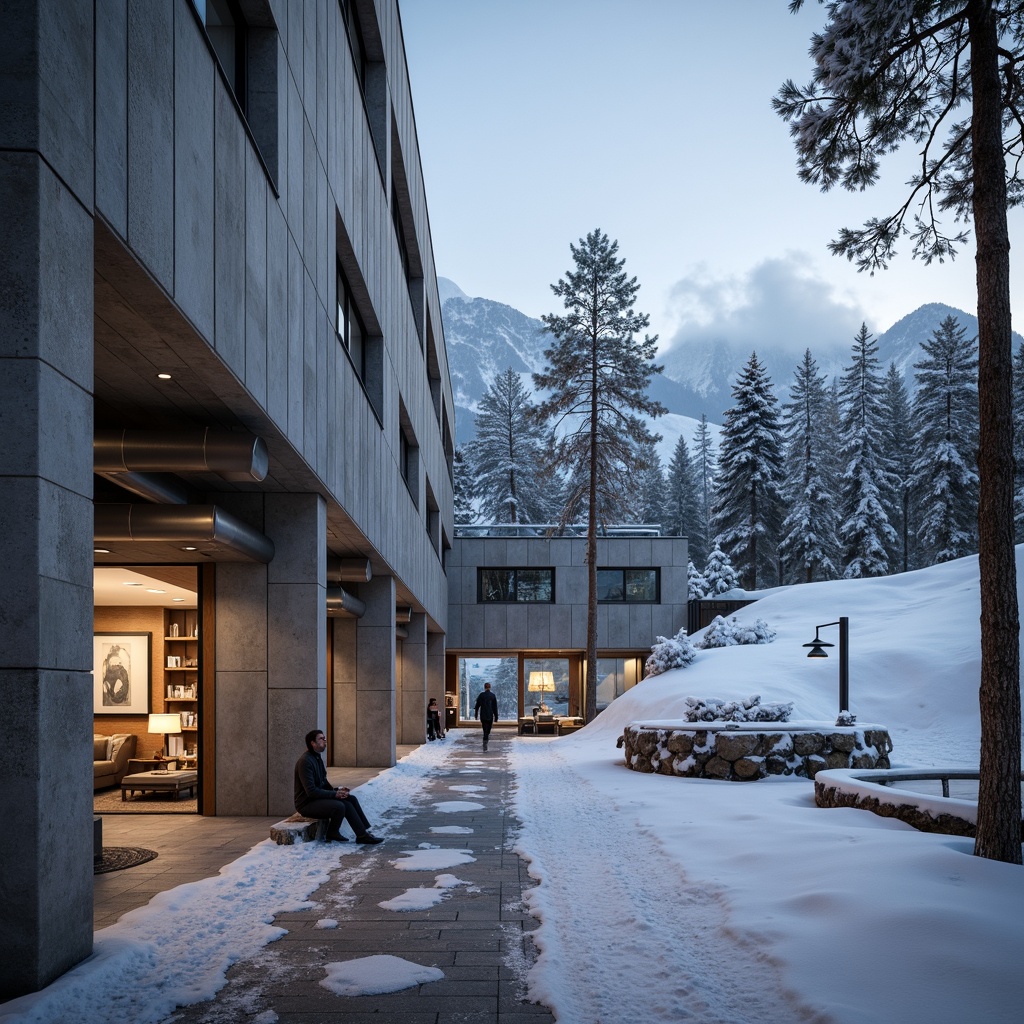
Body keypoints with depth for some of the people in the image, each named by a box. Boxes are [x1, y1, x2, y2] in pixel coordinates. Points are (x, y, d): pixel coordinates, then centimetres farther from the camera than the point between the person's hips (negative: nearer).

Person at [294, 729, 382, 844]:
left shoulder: (317, 758, 13)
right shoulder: (305, 761, -19)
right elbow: (311, 791, -24)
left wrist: (336, 789, 0)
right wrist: (334, 794, -20)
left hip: (318, 797, 10)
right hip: (306, 803, -10)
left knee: (351, 799, -3)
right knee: (339, 806, -29)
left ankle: (364, 832, -5)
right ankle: (332, 834, -8)